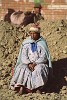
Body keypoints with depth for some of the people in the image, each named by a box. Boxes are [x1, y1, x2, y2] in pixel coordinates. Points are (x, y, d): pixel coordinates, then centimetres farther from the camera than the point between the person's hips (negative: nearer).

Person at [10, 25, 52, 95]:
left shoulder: (42, 43, 0)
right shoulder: (26, 43, 6)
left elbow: (43, 57, -7)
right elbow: (24, 56, -1)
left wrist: (35, 63, -20)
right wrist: (29, 64, -18)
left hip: (39, 63, -2)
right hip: (27, 63, 2)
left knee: (39, 69, -36)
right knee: (22, 69, -30)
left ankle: (38, 87, -42)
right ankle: (21, 86, -43)